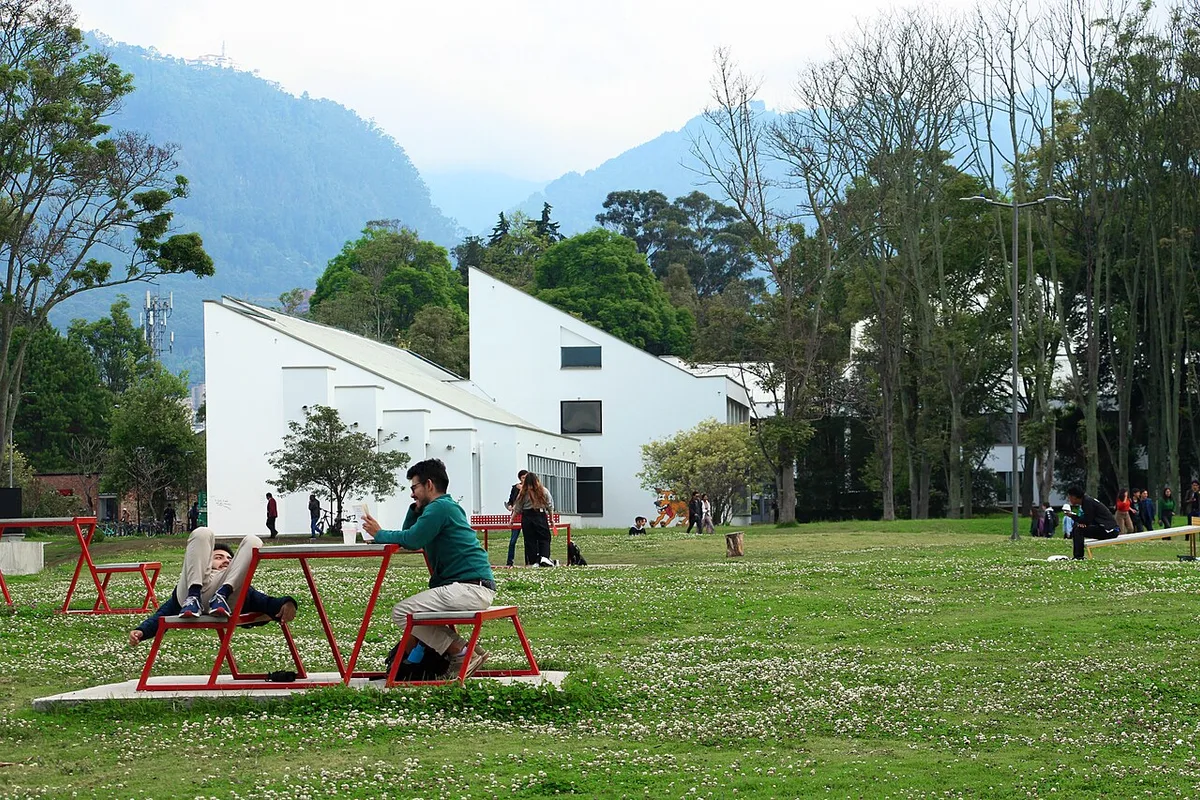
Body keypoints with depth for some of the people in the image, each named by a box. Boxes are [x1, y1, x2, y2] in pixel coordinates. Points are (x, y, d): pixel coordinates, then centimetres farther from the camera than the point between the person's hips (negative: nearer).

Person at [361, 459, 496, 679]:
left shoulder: (440, 507, -9)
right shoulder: (447, 506, 23)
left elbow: (411, 540, -17)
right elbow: (410, 539, 23)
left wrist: (380, 534, -1)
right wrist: (416, 509, 12)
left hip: (471, 588, -11)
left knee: (401, 613, -11)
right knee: (414, 607, 25)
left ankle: (462, 654, -9)